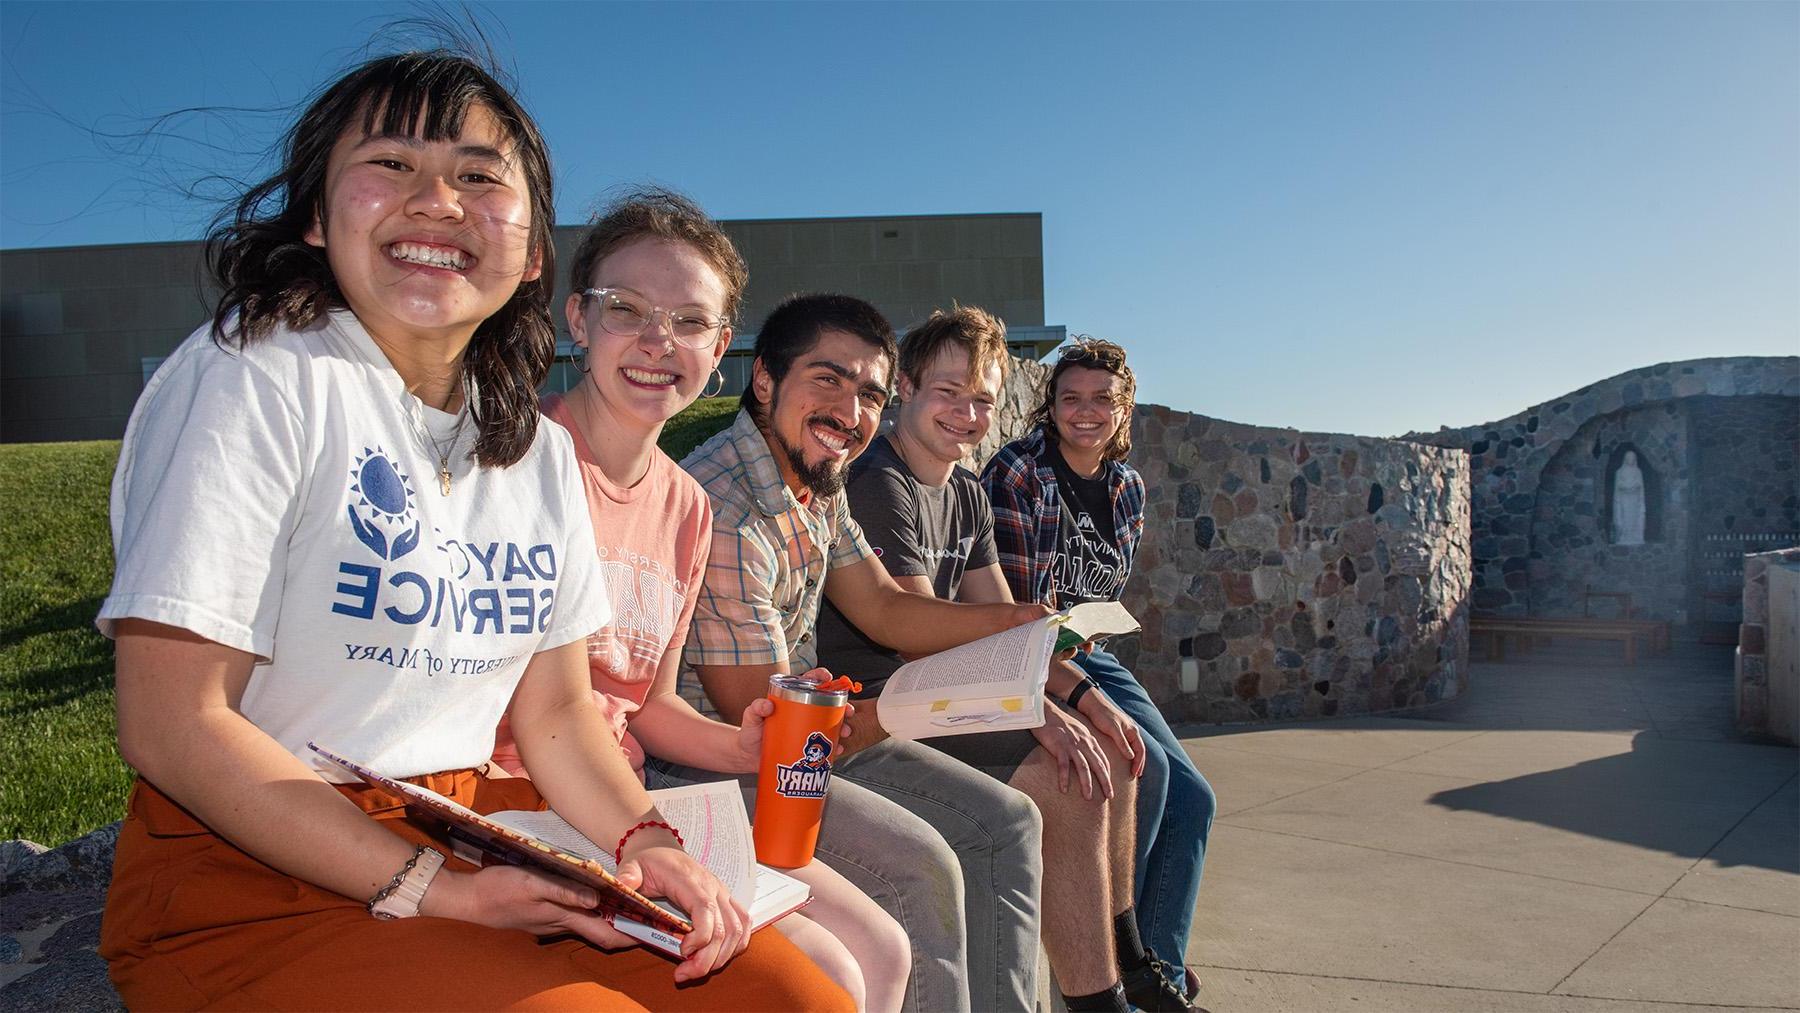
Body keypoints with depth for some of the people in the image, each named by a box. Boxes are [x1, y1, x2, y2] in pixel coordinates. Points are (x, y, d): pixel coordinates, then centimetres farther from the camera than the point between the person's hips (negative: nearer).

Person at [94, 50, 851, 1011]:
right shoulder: (253, 376, -12)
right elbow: (173, 727, -17)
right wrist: (428, 890, -20)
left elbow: (555, 710, 11)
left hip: (484, 840, 6)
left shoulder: (539, 450, 8)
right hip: (253, 880, -6)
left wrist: (644, 841, -8)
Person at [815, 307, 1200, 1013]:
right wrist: (1043, 714, -23)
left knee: (1112, 756, 10)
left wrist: (1084, 697, 0)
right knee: (1073, 786, -20)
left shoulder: (968, 498, 14)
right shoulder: (879, 487, -15)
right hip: (876, 709, -10)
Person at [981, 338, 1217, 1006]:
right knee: (1145, 767, -23)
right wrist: (1068, 691, -20)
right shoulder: (1015, 471, -13)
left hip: (1087, 655, 7)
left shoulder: (1128, 488, 8)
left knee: (1191, 799, -6)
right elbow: (1015, 607, -15)